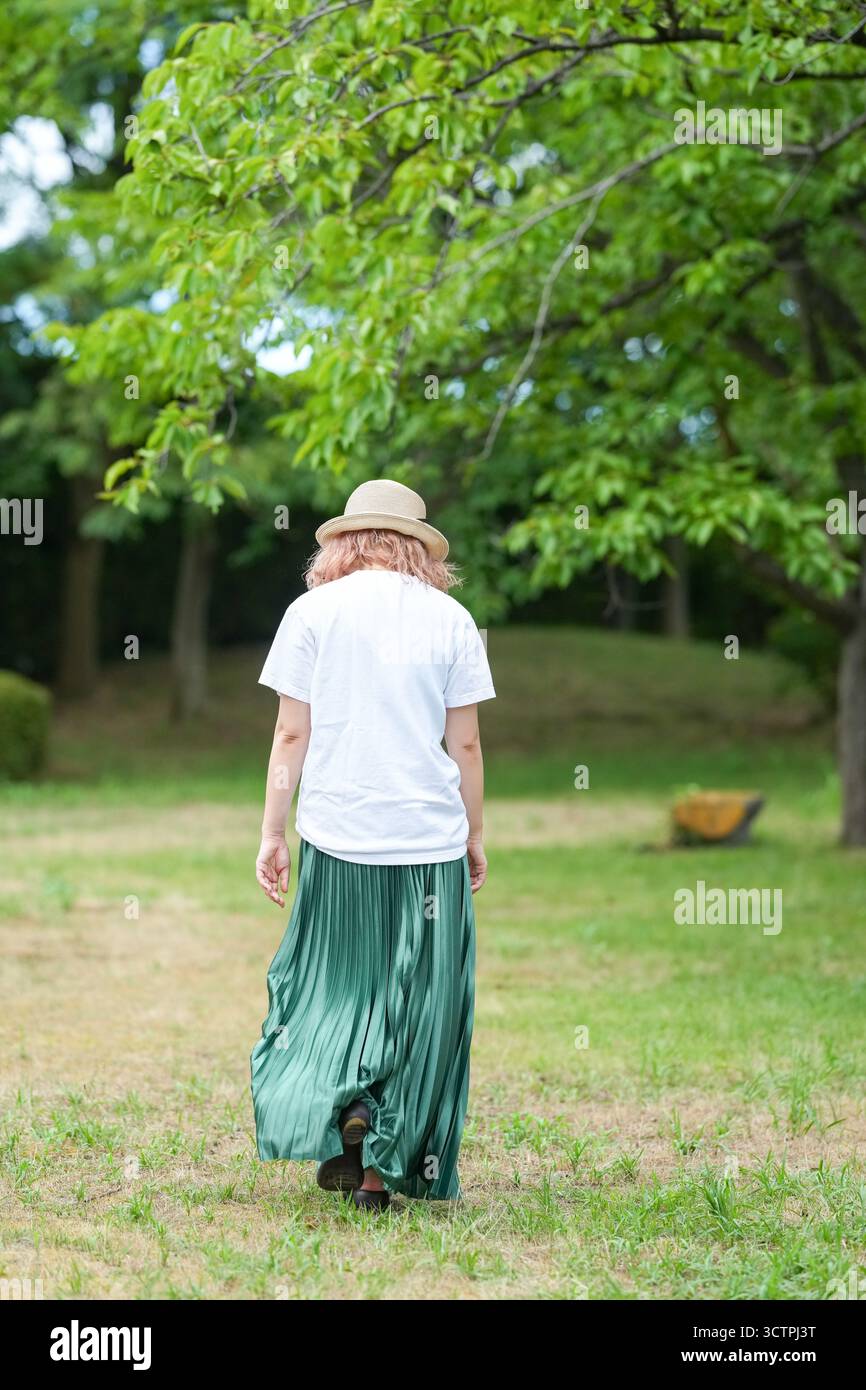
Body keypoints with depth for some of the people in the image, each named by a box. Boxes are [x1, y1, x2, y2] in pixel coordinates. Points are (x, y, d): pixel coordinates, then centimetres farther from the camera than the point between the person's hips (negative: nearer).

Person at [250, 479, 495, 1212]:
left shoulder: (313, 611, 1)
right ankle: (383, 1166, 9)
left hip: (337, 834, 0)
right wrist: (475, 837, 13)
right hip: (431, 838, 0)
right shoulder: (450, 620, 3)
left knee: (331, 986, 17)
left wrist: (272, 832, 5)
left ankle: (344, 1106, -4)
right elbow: (466, 745, 3)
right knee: (416, 1003, 8)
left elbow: (291, 733, 0)